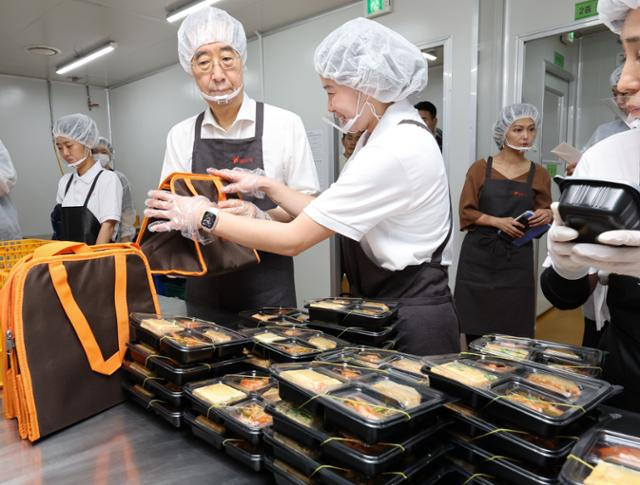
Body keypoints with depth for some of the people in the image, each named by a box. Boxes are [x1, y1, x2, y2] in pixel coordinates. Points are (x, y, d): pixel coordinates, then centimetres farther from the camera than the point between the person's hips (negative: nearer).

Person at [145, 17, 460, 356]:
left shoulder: (395, 149, -24)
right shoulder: (383, 137, 8)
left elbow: (294, 239, -23)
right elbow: (323, 215, 8)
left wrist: (205, 218, -16)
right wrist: (266, 186, 5)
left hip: (412, 322, -9)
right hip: (385, 309, 9)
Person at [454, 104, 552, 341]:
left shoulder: (539, 174, 7)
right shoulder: (480, 168, 1)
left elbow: (545, 215, 14)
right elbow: (466, 212, -2)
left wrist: (546, 216, -9)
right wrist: (498, 221, -16)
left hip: (516, 260, 2)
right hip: (478, 255, -1)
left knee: (513, 333, 0)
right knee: (475, 330, 1)